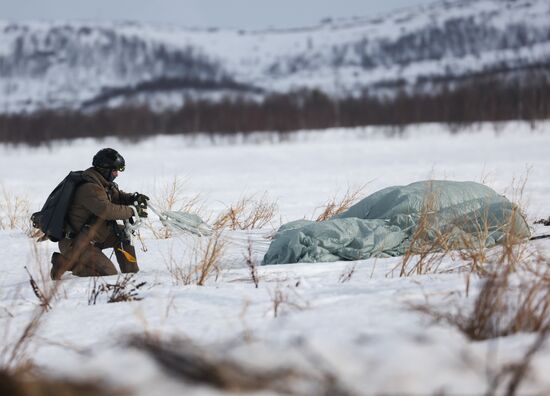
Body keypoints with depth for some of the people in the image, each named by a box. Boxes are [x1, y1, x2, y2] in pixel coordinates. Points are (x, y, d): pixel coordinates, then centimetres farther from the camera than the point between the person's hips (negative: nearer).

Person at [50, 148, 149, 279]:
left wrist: (132, 198, 1)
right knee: (109, 273, -16)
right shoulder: (90, 188, -23)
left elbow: (116, 196, 22)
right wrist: (133, 211, -23)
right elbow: (106, 210, -32)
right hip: (74, 243, -11)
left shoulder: (102, 184, 8)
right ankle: (66, 263, -8)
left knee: (123, 233, 10)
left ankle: (132, 273, 12)